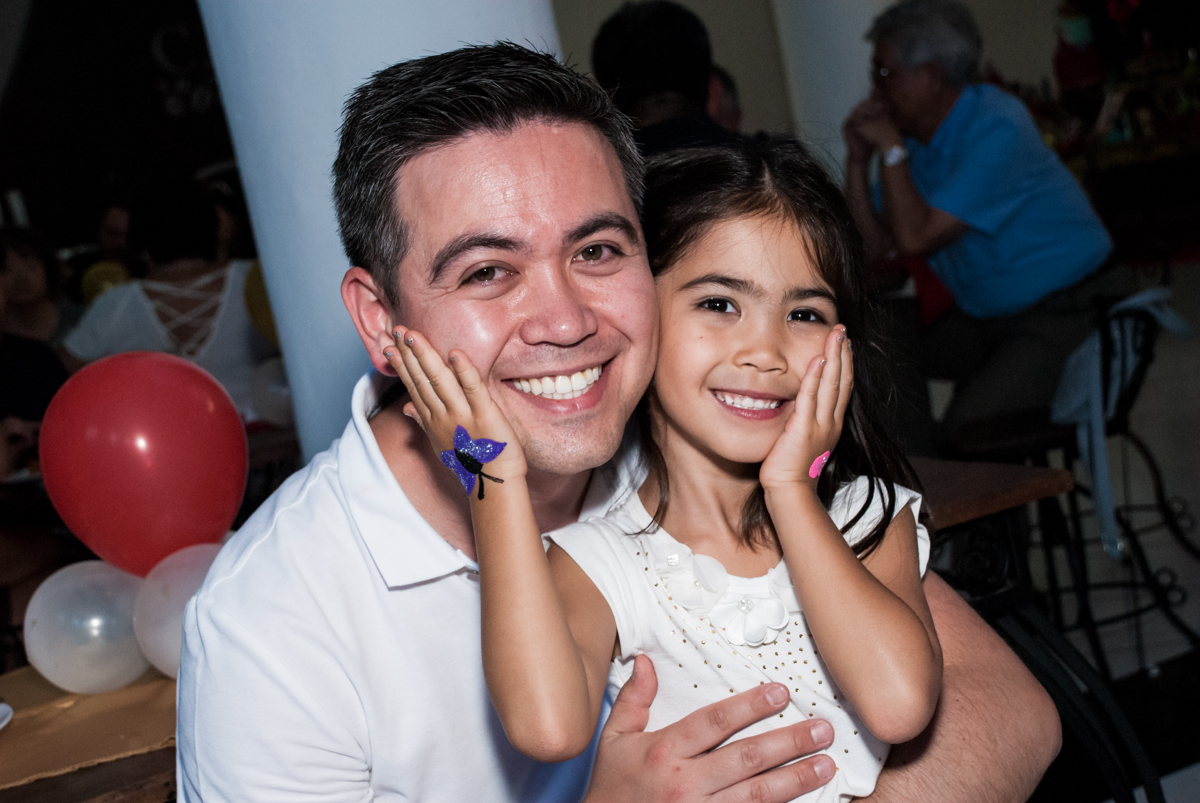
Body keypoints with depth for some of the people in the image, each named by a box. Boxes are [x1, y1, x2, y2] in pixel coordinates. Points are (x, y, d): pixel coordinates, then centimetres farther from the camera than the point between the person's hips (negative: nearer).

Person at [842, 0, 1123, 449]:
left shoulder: (996, 129, -21)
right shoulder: (917, 137, 5)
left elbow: (914, 239, -27)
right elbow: (874, 248, 1)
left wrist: (890, 149, -19)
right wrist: (858, 159, -5)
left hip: (1061, 314, -9)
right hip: (983, 317, 9)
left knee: (968, 428, -26)